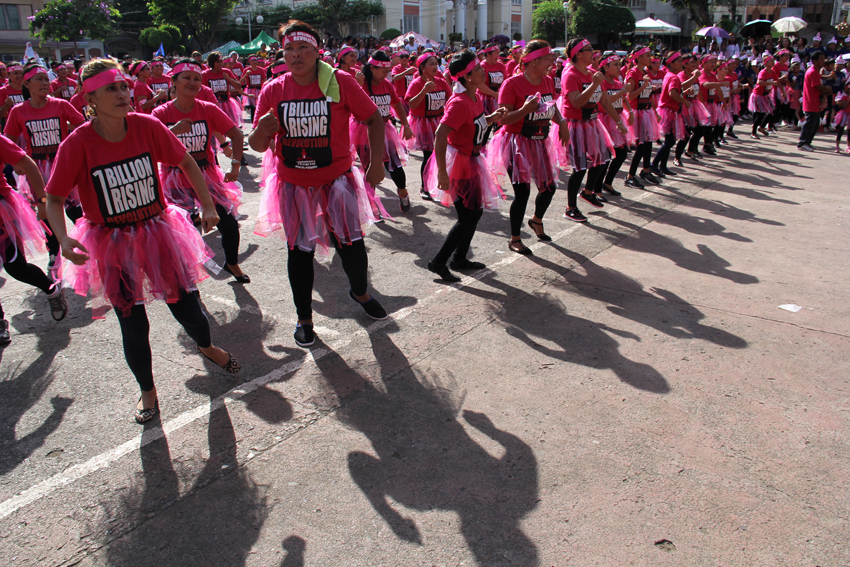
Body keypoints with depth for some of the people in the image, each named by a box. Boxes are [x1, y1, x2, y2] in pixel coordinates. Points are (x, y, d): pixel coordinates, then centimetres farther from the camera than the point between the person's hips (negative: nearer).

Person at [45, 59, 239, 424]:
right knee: (134, 328, 6)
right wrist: (63, 238, -24)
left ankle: (207, 347, 45)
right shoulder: (77, 144, -16)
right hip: (112, 247, -1)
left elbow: (187, 162, 3)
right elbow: (54, 198, -7)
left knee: (188, 309, 7)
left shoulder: (147, 127, -12)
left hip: (158, 233, 2)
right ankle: (147, 391, 34)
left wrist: (208, 205, -3)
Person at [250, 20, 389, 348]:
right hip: (293, 185, 2)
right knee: (299, 250, 10)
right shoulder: (273, 91, -4)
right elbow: (257, 145, -1)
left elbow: (374, 118, -1)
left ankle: (360, 292, 37)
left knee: (351, 245, 2)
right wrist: (261, 131, -24)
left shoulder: (340, 82, -10)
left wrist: (377, 162, -8)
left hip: (336, 180, -1)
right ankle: (304, 318, 30)